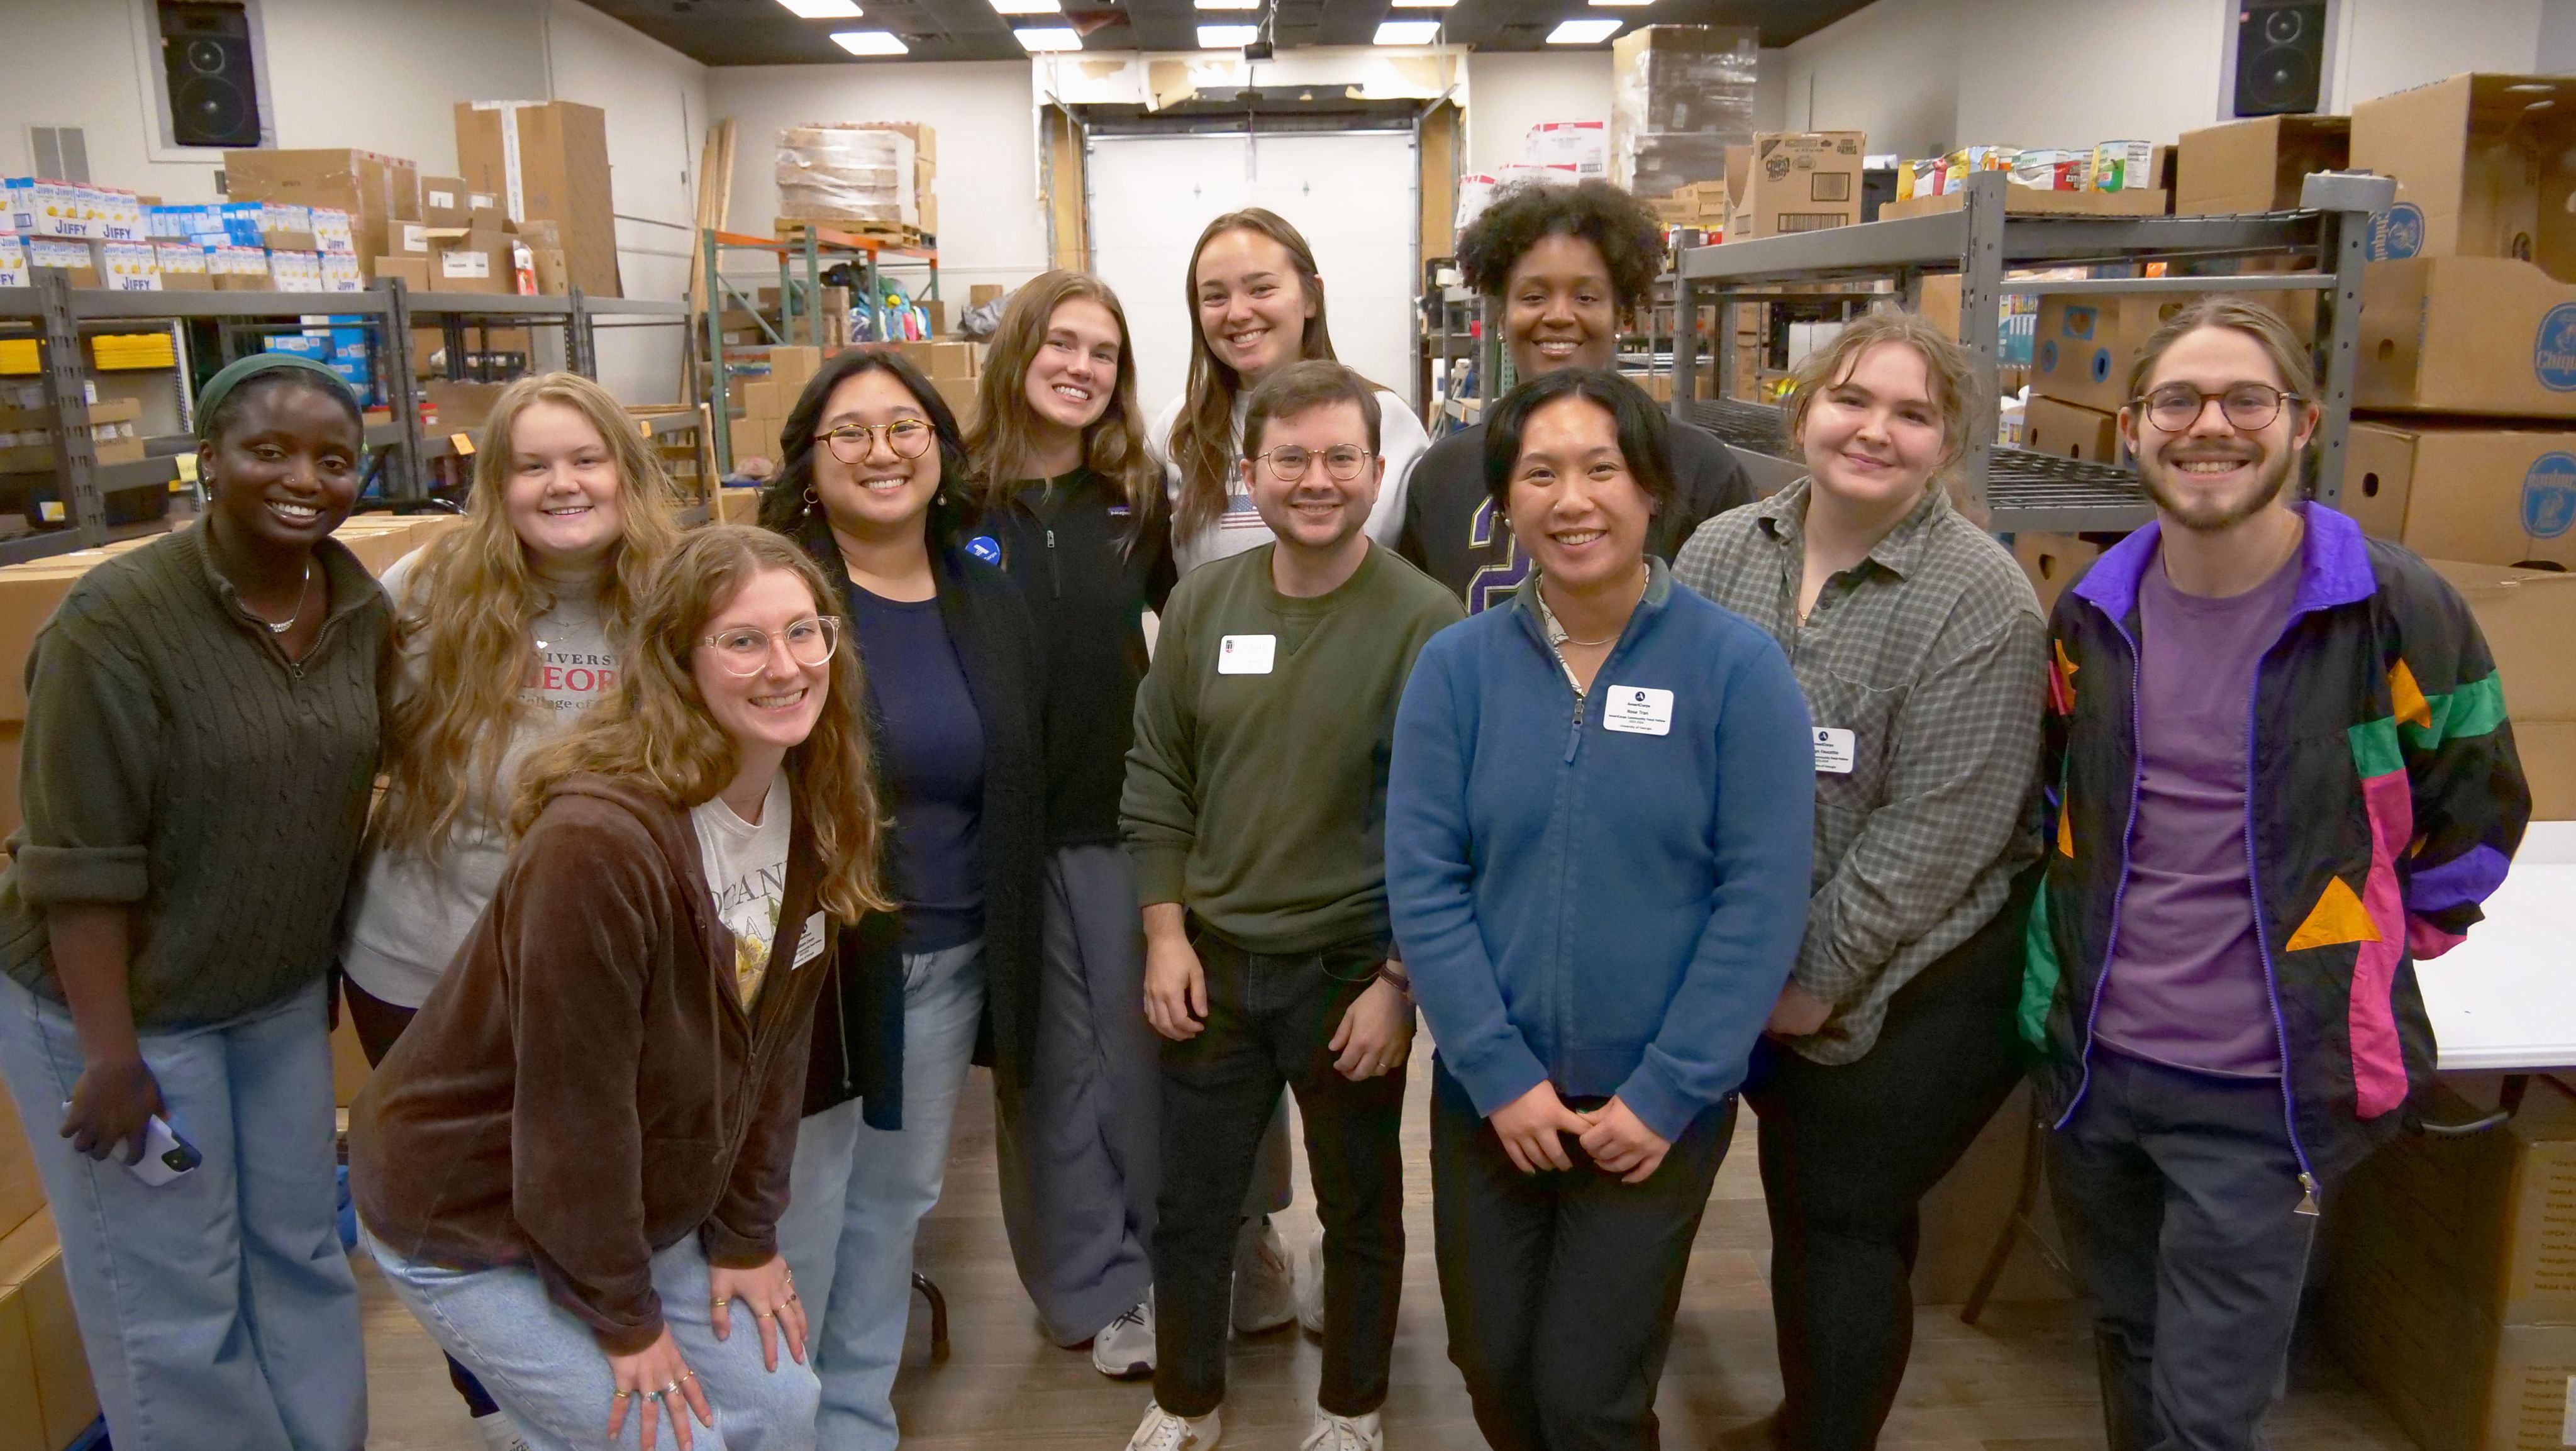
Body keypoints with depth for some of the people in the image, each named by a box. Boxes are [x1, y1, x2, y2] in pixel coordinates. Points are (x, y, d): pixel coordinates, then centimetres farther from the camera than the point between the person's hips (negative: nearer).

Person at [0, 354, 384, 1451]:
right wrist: (112, 1056, -19)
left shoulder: (362, 609, -4)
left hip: (283, 996, 6)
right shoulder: (119, 618, -21)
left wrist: (324, 966, 12)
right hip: (118, 1000, -6)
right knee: (176, 1305, 7)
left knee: (302, 1256, 18)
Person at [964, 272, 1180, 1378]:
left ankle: (1161, 1266, 29)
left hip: (1125, 814, 1)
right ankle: (1093, 1287, 25)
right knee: (1052, 1063, 10)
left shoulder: (1140, 498, 2)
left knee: (1140, 1049, 10)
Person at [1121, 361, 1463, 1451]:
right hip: (1213, 961, 3)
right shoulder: (1201, 604, -1)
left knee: (1360, 1210, 16)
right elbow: (1155, 779, 5)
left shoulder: (1427, 623, -13)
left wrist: (1402, 980, -13)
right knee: (1190, 1209, 15)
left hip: (1355, 969, -3)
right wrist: (1166, 930, -1)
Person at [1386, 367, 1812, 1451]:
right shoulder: (1456, 666, -4)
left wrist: (1666, 1093, -13)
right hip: (1488, 1097, 3)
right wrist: (1500, 1076, -12)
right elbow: (1421, 881, -6)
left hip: (1658, 1105, -2)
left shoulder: (1739, 667, -10)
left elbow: (1762, 900, -11)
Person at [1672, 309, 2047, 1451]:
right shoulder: (1716, 554, -1)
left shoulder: (1979, 602, -17)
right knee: (1798, 1203, 19)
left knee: (1846, 1222, 5)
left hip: (1910, 986, -5)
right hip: (1750, 973, 5)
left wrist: (1818, 978, -14)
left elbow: (1933, 830, -19)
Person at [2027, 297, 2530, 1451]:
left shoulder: (2400, 613, -11)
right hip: (2091, 1066, 4)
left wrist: (2354, 956, 4)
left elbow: (2472, 824, 2)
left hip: (2266, 1094, -4)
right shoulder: (2092, 612, 3)